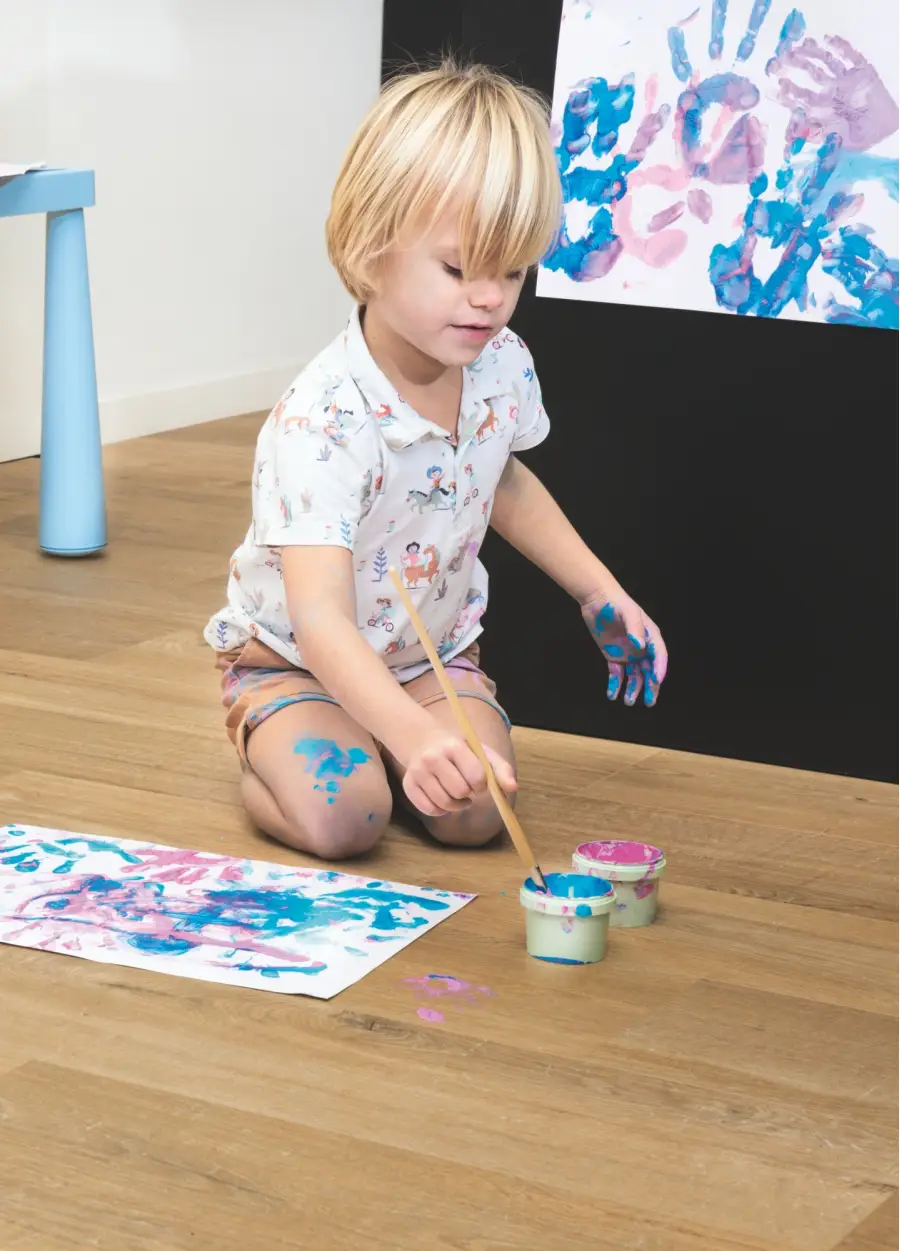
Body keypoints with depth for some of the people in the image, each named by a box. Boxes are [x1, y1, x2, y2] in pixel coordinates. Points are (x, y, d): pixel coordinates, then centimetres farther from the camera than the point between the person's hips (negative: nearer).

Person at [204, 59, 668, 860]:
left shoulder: (502, 367, -12)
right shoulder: (322, 424, -35)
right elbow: (321, 620, -44)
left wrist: (600, 594, 7)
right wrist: (415, 735, -60)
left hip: (434, 655, 5)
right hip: (292, 662, -5)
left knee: (475, 810, -20)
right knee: (341, 813, -30)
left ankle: (365, 746, 13)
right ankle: (265, 760, 6)